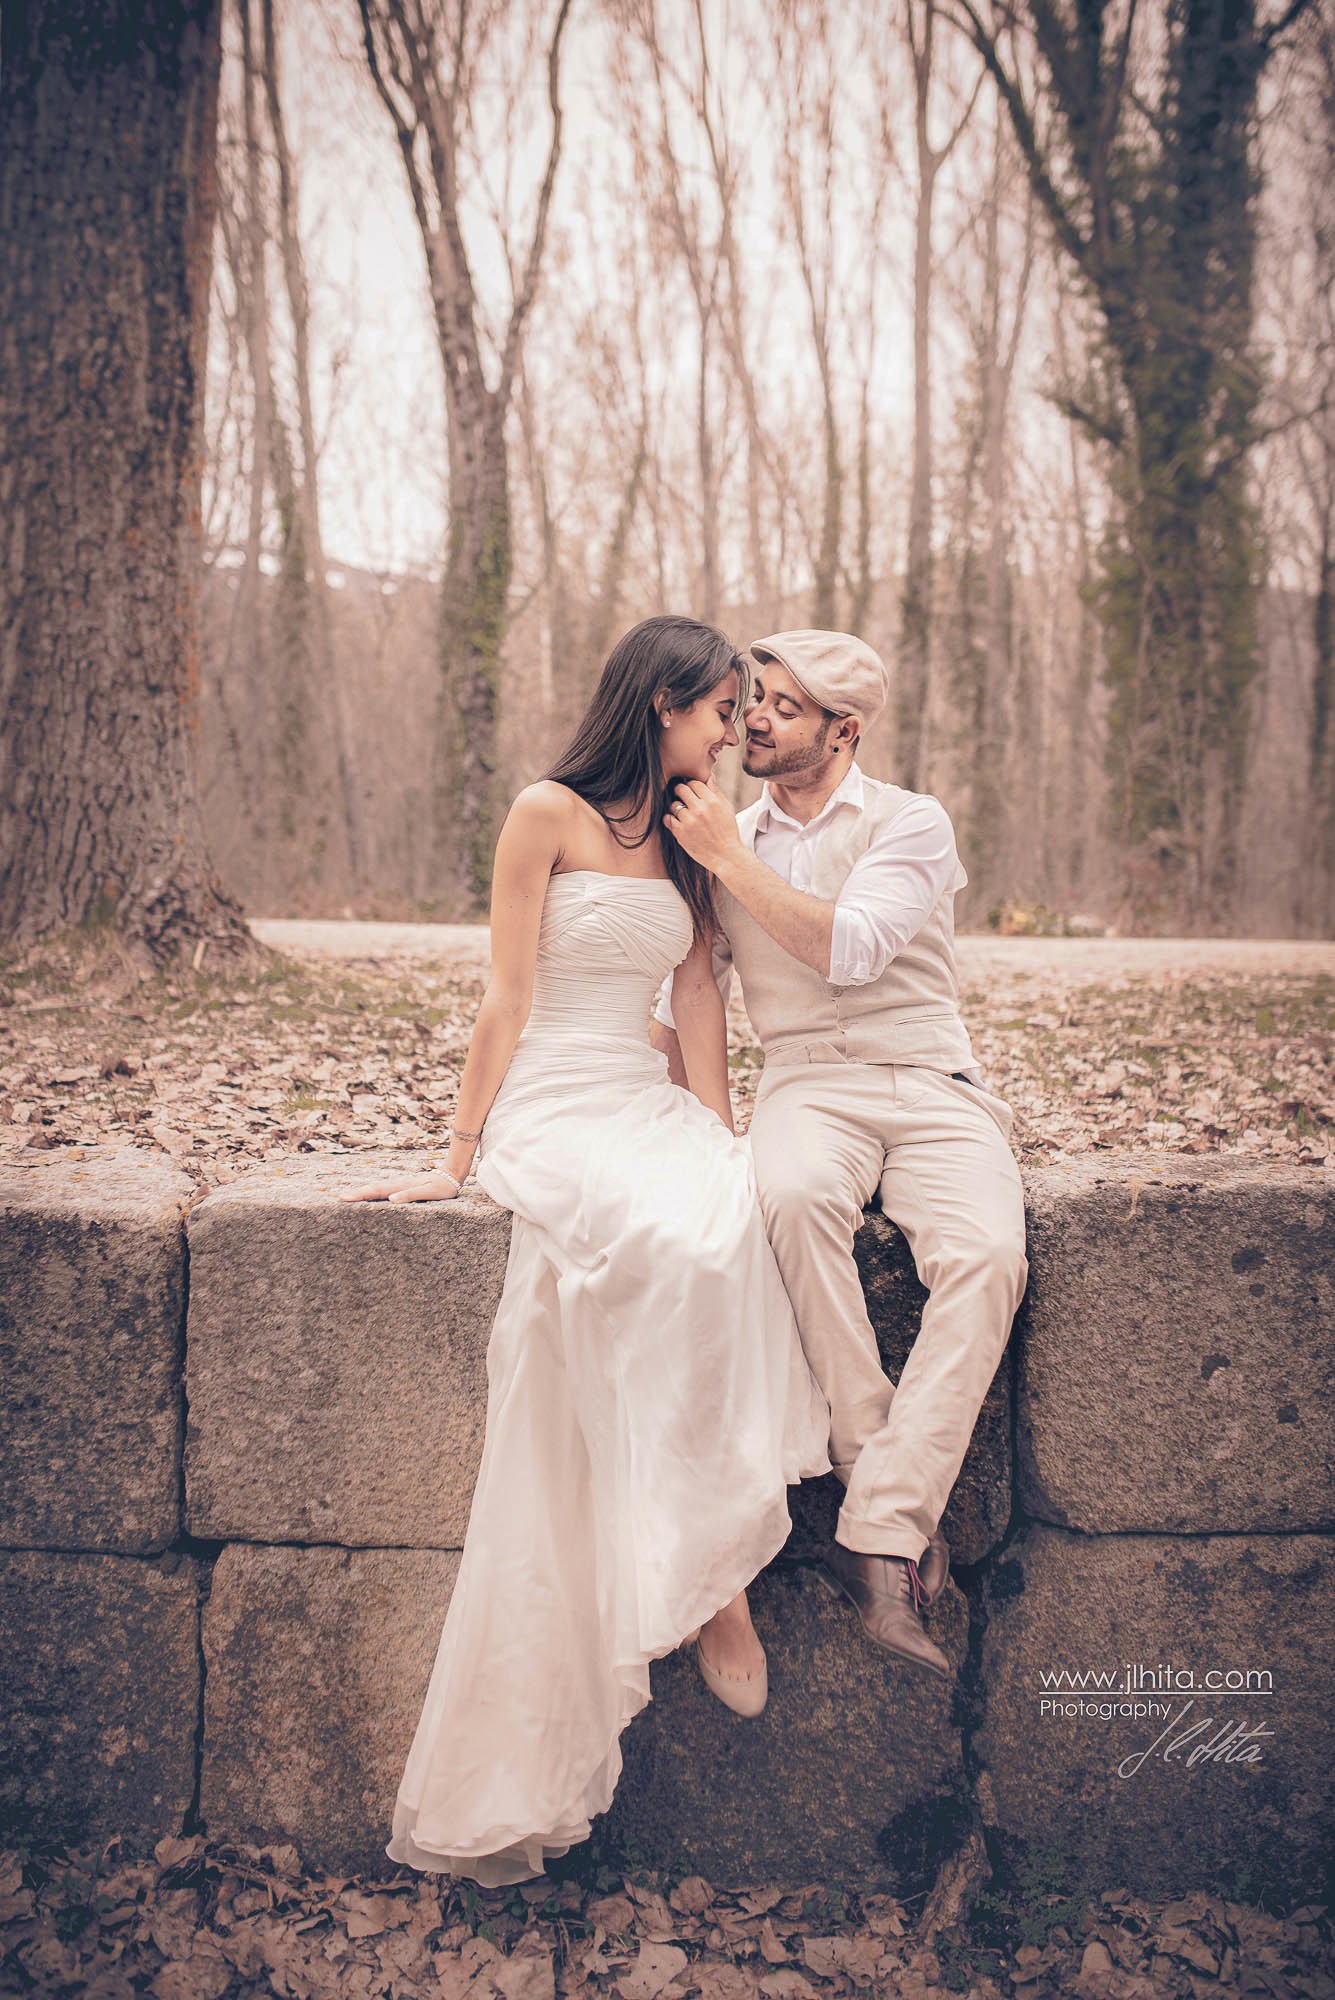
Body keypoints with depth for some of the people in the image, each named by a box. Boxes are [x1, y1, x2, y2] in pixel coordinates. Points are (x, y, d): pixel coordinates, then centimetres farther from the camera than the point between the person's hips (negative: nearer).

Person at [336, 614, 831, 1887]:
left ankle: (709, 1556, -22)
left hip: (647, 1109, 5)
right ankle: (716, 1568, -22)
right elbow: (506, 997, -4)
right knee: (672, 1245, -34)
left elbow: (696, 996, 11)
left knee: (737, 1223, -28)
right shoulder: (551, 813, -1)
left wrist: (719, 1141, -1)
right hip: (551, 1109, -5)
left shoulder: (684, 841, 17)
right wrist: (459, 1157, -6)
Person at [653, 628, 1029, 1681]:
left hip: (932, 1082, -1)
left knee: (987, 1256, -31)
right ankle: (895, 1486, -26)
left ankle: (877, 1535, -28)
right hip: (808, 1085, 1)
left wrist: (728, 855, -12)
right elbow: (677, 999, 18)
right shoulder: (720, 842, 15)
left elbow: (850, 948, -15)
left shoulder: (912, 822, 2)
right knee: (793, 1197, -36)